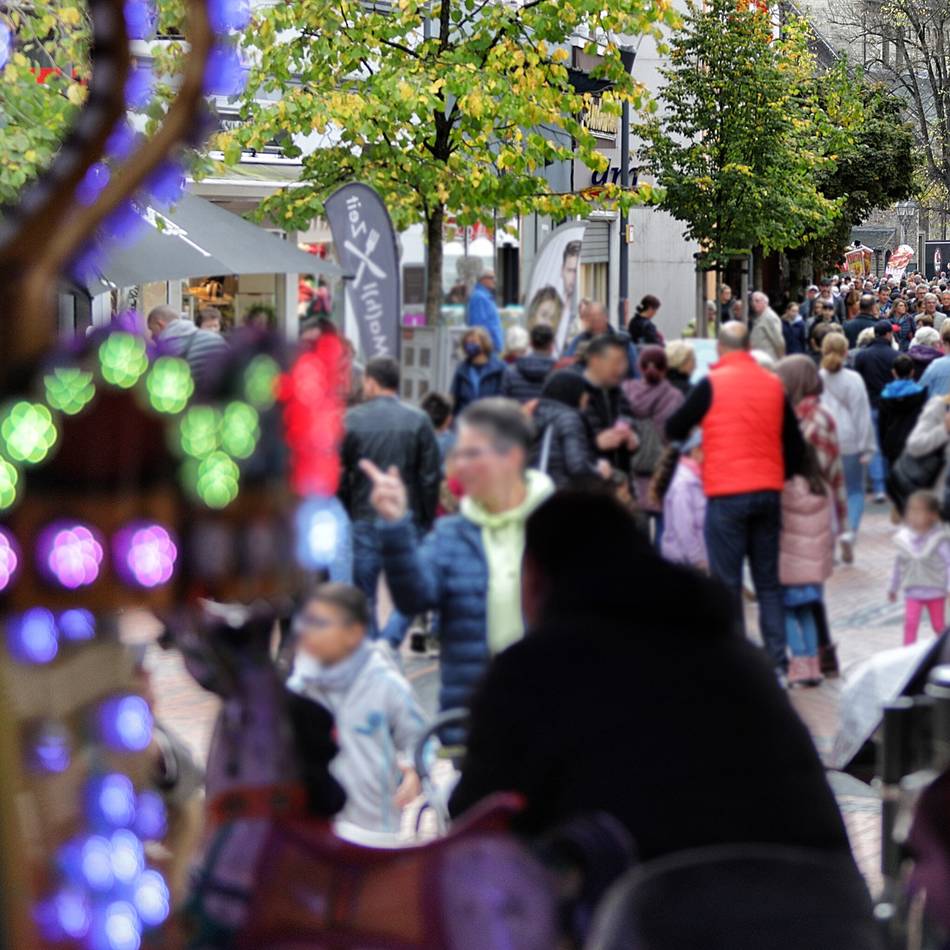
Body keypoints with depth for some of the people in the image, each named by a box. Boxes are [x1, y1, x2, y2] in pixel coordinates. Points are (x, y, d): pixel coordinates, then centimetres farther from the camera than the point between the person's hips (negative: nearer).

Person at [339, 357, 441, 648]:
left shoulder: (350, 420, -3)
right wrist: (427, 520, 7)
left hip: (364, 520, 0)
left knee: (364, 599, 11)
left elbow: (337, 478, -3)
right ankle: (389, 643, -12)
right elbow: (431, 477, -3)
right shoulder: (418, 421, -3)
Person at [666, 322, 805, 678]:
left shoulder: (712, 384, -8)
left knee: (726, 583, 2)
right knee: (768, 582, 11)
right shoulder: (774, 384, 4)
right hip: (769, 492, 4)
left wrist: (685, 434, 24)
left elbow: (674, 430, 3)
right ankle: (777, 662, 8)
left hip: (727, 496, -4)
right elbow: (795, 445, 8)